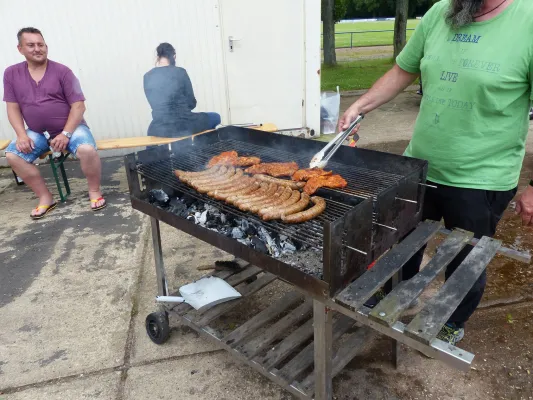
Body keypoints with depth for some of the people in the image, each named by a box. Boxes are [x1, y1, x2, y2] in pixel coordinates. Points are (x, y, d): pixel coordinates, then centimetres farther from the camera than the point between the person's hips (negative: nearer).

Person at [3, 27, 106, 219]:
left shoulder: (62, 71, -6)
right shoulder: (11, 74, 3)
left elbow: (78, 105, -10)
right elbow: (13, 108, 4)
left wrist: (65, 134, -19)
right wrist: (21, 134, -12)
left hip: (70, 127, -3)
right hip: (37, 132, 4)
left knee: (87, 149, -33)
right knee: (12, 155, -18)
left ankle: (94, 191, -8)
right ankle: (45, 197, -3)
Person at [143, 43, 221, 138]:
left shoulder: (147, 77, 2)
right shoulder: (180, 72, -8)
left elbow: (154, 104, 12)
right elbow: (191, 103, 0)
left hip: (159, 130, 4)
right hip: (183, 126, -4)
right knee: (215, 117, 24)